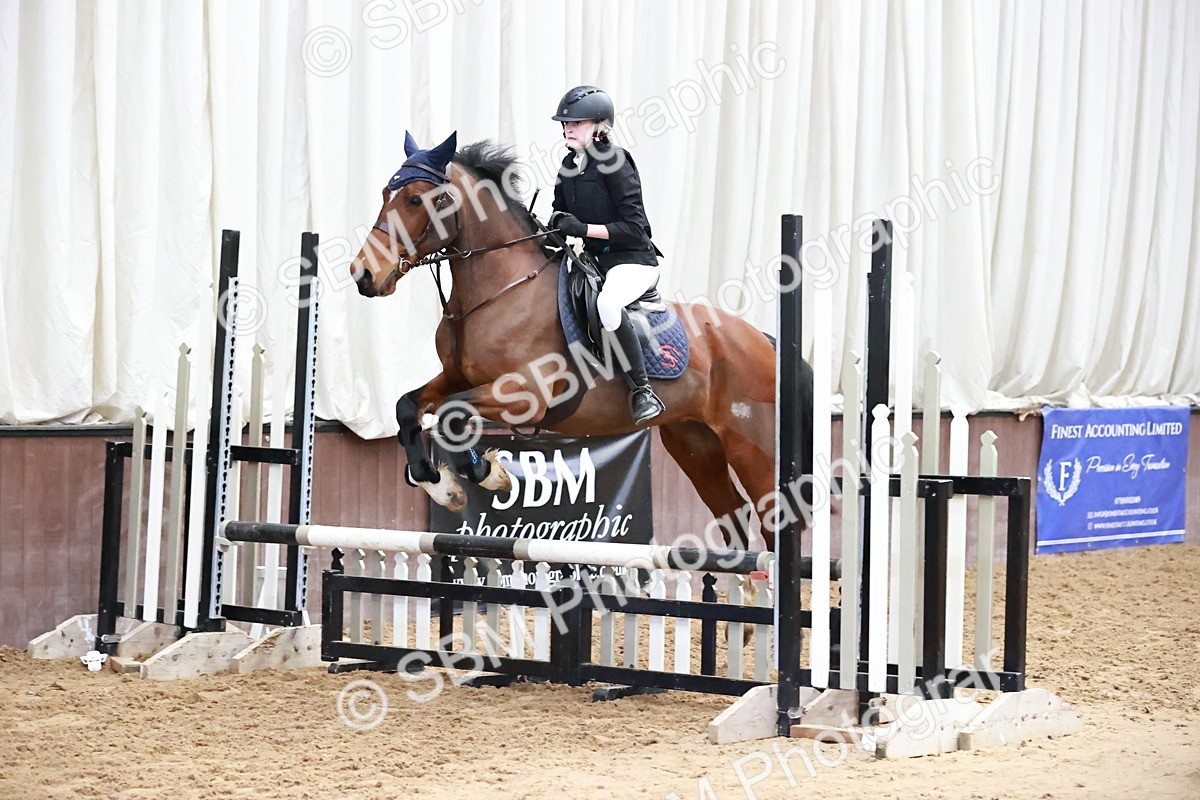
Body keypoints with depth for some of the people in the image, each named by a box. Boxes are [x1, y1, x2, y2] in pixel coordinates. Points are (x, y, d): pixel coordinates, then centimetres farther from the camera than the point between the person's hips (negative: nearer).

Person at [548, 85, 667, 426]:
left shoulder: (615, 162, -14)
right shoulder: (570, 164, 9)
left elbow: (633, 227, -18)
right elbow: (560, 208, 24)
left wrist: (583, 228, -24)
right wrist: (557, 221, 0)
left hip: (634, 260, -9)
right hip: (594, 260, 9)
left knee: (607, 302, -37)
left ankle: (642, 391, -30)